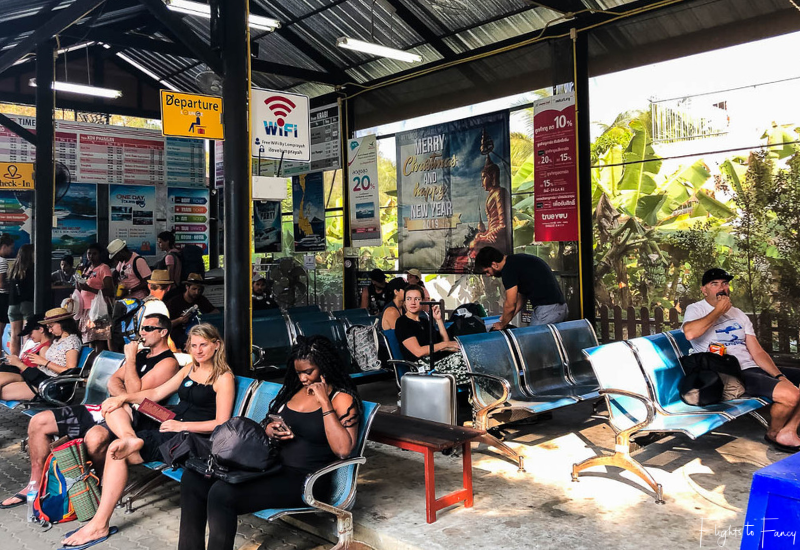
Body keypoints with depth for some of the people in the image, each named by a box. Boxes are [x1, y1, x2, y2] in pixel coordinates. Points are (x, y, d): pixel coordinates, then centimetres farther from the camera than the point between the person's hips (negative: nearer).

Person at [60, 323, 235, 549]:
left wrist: (183, 425, -18)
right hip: (169, 422, 9)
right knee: (115, 408, 0)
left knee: (117, 451, -23)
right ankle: (131, 439, -32)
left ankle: (100, 525, -19)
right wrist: (123, 398, 2)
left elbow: (221, 424, -14)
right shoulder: (189, 369, 15)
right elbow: (156, 393, 16)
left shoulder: (224, 378, -9)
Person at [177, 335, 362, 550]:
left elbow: (343, 450, -21)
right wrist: (269, 432, 1)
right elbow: (270, 424, 25)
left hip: (303, 479, -8)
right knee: (193, 477, -9)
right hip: (270, 465, 8)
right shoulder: (294, 389, 13)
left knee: (222, 493, -27)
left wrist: (325, 403, -20)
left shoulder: (342, 399, -7)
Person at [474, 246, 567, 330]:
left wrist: (502, 324, 7)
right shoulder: (516, 260, 16)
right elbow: (522, 298, 22)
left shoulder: (509, 269, -14)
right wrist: (505, 318, 21)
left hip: (547, 309, -10)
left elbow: (510, 306, -10)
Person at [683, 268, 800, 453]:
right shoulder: (696, 309, 0)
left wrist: (779, 375, -3)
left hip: (752, 368, 8)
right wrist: (718, 310, -13)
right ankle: (773, 434, 3)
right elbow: (690, 333, -26)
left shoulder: (738, 314, 22)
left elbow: (757, 352, 14)